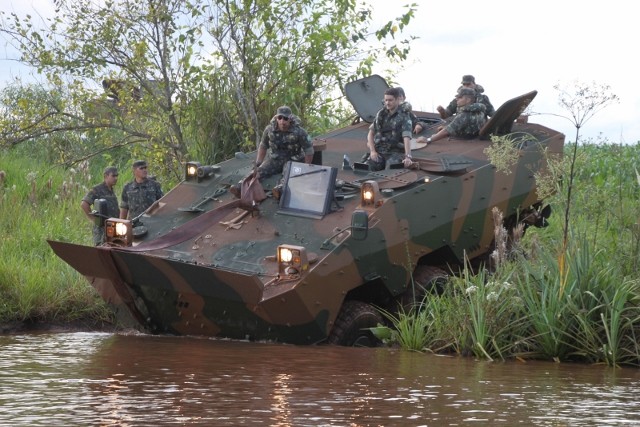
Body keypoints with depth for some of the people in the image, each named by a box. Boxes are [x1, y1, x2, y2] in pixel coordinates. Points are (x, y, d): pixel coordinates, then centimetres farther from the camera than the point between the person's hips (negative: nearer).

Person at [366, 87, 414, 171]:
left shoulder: (404, 117, -4)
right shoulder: (380, 114, 12)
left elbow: (407, 138, -16)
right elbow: (371, 133, 14)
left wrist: (408, 157, -29)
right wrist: (372, 151, -1)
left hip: (395, 152, -4)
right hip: (378, 151, 4)